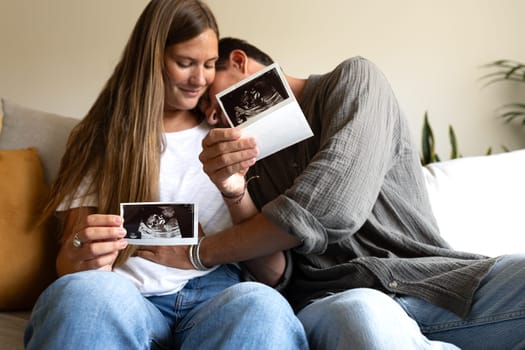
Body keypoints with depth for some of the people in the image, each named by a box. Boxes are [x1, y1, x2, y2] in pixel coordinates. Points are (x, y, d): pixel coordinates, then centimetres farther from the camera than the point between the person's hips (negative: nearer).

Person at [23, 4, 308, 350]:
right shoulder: (99, 140, 15)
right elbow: (69, 254, 7)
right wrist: (80, 259, -19)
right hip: (126, 297, -1)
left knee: (262, 305, -37)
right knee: (85, 294, -39)